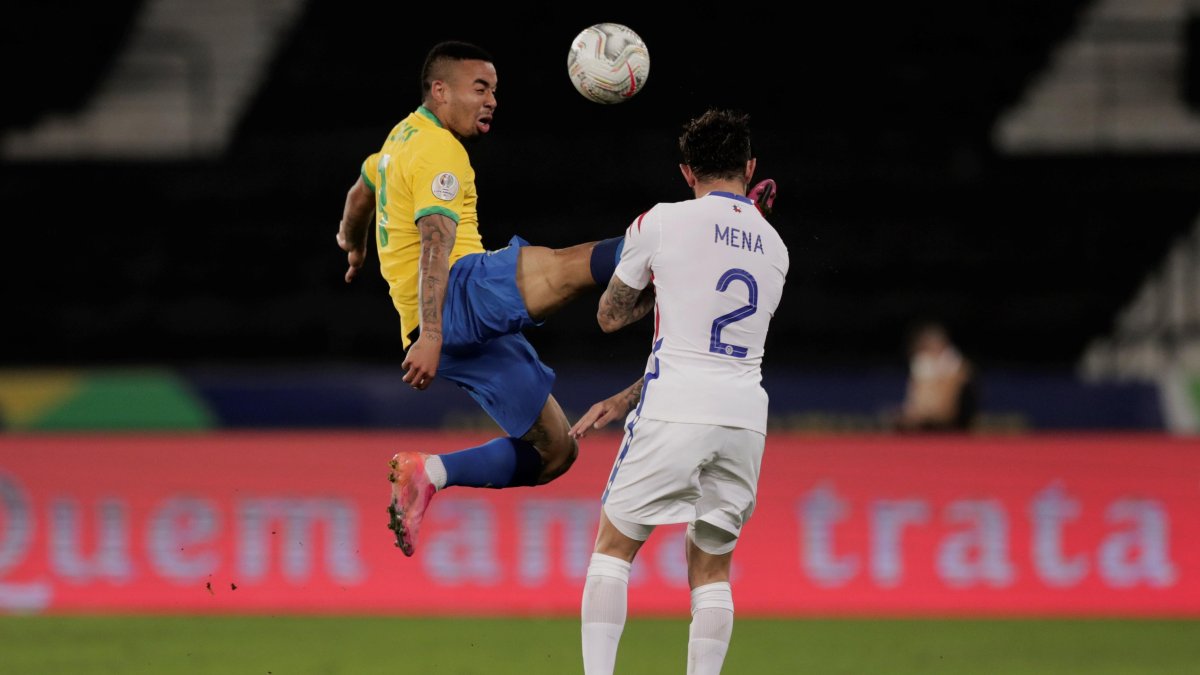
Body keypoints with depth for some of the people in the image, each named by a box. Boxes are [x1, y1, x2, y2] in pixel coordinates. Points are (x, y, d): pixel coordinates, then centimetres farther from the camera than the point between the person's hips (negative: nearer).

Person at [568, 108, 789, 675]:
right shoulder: (773, 247, 16)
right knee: (712, 568, 13)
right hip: (746, 416, 4)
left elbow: (609, 317, 13)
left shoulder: (661, 224, 0)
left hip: (675, 413, -4)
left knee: (613, 547, 8)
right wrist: (622, 403, 23)